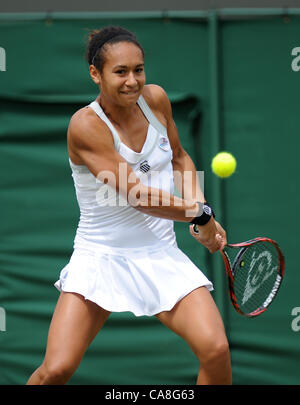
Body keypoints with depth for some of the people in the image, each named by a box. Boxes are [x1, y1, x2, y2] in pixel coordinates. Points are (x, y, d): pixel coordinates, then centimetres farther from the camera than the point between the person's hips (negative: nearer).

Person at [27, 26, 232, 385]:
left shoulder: (155, 99, 0)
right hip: (101, 258, -4)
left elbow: (179, 157, 18)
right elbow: (136, 194, -20)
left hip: (161, 256, 4)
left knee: (216, 349, -18)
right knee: (56, 370, -17)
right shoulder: (86, 125, -18)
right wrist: (200, 215, -12)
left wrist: (203, 210, 2)